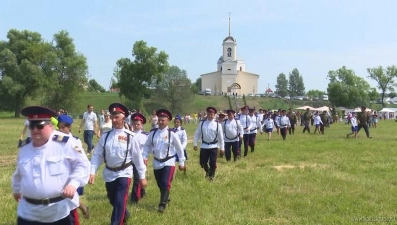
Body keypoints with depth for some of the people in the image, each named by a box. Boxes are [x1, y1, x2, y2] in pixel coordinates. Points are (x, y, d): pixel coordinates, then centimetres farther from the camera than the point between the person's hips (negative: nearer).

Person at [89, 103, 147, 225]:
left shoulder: (129, 137, -9)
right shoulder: (105, 136, -1)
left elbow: (137, 157, -5)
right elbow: (97, 155, -1)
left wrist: (142, 176, -3)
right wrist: (92, 172, -11)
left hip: (124, 173, -4)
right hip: (109, 174, 4)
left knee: (120, 202, -10)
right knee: (113, 201, 21)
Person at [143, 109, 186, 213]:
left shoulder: (171, 134, -12)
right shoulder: (153, 133, -3)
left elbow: (179, 148, -3)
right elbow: (147, 146, 7)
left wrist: (181, 162, 0)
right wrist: (144, 157, -6)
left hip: (168, 163, -4)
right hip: (156, 163, 4)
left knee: (165, 184, -13)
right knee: (160, 184, 16)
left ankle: (162, 204, -6)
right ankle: (166, 198, 39)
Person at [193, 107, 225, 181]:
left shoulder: (217, 124, -6)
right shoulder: (202, 123, -1)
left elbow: (220, 136, -1)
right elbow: (197, 134, 3)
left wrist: (222, 147, 0)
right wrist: (195, 144, 0)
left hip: (213, 146, -2)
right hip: (204, 146, 2)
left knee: (213, 163, 1)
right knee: (202, 162, 7)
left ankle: (211, 176, 26)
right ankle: (207, 172, 39)